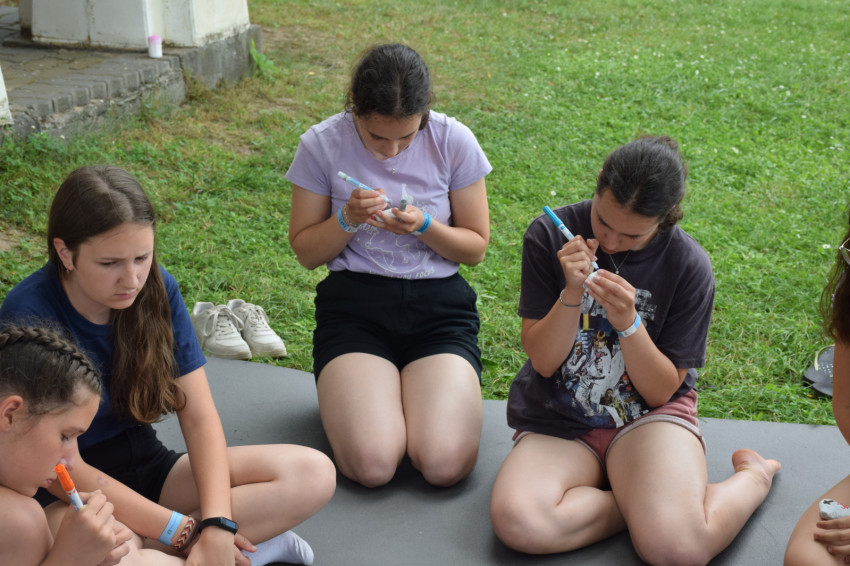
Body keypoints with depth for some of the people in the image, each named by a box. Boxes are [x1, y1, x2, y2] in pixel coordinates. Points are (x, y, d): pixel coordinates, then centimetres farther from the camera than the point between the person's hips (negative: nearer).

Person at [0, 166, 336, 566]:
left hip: (148, 468, 5)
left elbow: (199, 417, -7)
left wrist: (216, 529, -23)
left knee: (314, 473, -14)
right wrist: (184, 531, -21)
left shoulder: (157, 290, -6)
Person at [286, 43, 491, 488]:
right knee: (371, 466, -23)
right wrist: (348, 218, -16)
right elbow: (306, 253, 4)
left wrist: (424, 226, -16)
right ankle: (350, 391, 11)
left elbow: (476, 248, 5)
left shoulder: (454, 142, -3)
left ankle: (411, 388, 11)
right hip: (354, 304, 0)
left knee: (446, 465, -22)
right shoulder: (322, 144, -4)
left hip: (439, 305, 1)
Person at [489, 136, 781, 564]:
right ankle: (646, 502, -7)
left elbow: (661, 390, -6)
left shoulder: (689, 266, -9)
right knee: (516, 523, -31)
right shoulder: (550, 236, -8)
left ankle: (753, 477, 3)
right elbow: (543, 362, -6)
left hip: (647, 415, -1)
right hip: (558, 423, 2)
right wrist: (572, 294, -24)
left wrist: (628, 323, -24)